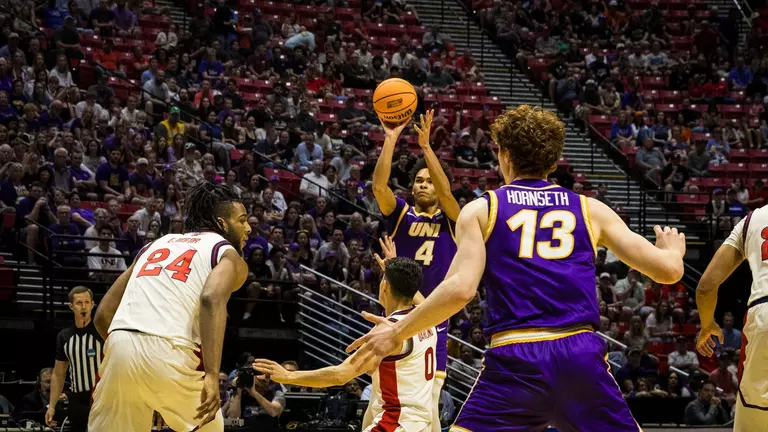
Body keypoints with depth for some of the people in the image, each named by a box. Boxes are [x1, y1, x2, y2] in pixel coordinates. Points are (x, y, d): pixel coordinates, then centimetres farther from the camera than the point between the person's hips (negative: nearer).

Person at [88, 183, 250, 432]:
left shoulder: (157, 244, 30)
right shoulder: (228, 255, 13)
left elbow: (103, 315, 24)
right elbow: (212, 298, -12)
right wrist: (212, 375, -20)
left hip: (119, 348, 4)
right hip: (170, 354, -4)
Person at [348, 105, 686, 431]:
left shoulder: (481, 210, 10)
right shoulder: (589, 209, 15)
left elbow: (460, 289, -6)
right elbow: (668, 270, 12)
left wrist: (397, 333, 6)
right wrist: (673, 249, 37)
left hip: (515, 359, -2)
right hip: (581, 355, 2)